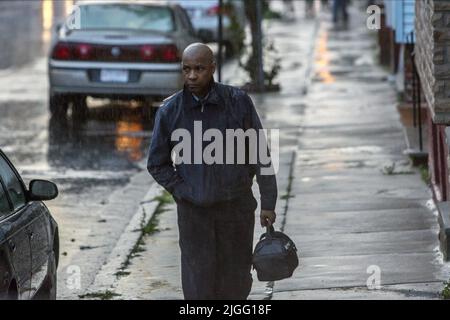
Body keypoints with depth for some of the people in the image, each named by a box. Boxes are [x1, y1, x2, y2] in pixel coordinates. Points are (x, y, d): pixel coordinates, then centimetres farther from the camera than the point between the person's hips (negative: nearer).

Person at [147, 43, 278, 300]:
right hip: (194, 213, 0)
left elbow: (260, 155, 0)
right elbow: (157, 164, 7)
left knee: (236, 283, 9)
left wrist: (268, 202, -1)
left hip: (237, 208, 0)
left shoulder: (239, 102, -5)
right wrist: (183, 192, -4)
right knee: (199, 288, -2)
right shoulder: (170, 111, -4)